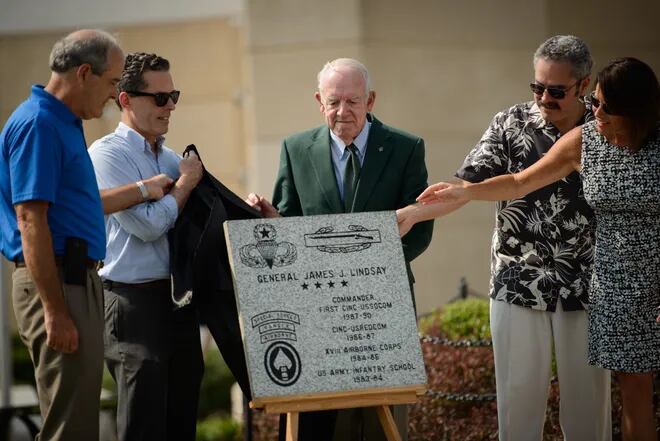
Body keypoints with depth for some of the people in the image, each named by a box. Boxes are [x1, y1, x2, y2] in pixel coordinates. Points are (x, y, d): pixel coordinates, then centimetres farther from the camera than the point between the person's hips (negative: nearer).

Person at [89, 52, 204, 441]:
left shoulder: (171, 158, 15)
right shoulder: (108, 154, -9)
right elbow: (148, 224, -17)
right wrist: (186, 183, -5)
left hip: (178, 298, 8)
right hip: (136, 302, -8)